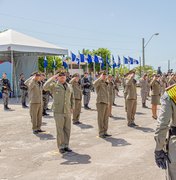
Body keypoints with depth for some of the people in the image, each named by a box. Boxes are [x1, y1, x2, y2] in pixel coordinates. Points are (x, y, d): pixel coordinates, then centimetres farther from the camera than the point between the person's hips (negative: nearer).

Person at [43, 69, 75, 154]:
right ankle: (61, 147, 8)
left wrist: (72, 107, 9)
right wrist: (52, 78, -17)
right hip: (58, 111, -4)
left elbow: (72, 98, 21)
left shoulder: (69, 86, 14)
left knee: (67, 129, 8)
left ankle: (66, 145, 19)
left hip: (67, 111, 4)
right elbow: (45, 87, -20)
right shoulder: (54, 85, 0)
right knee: (60, 130, -1)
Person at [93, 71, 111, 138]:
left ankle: (105, 132, 19)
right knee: (101, 119, -3)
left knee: (106, 119, 11)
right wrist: (100, 78, -25)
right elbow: (94, 84, -33)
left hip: (106, 103, 8)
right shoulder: (99, 83, -6)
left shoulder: (105, 84, 20)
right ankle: (101, 133, 3)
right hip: (101, 103, -8)